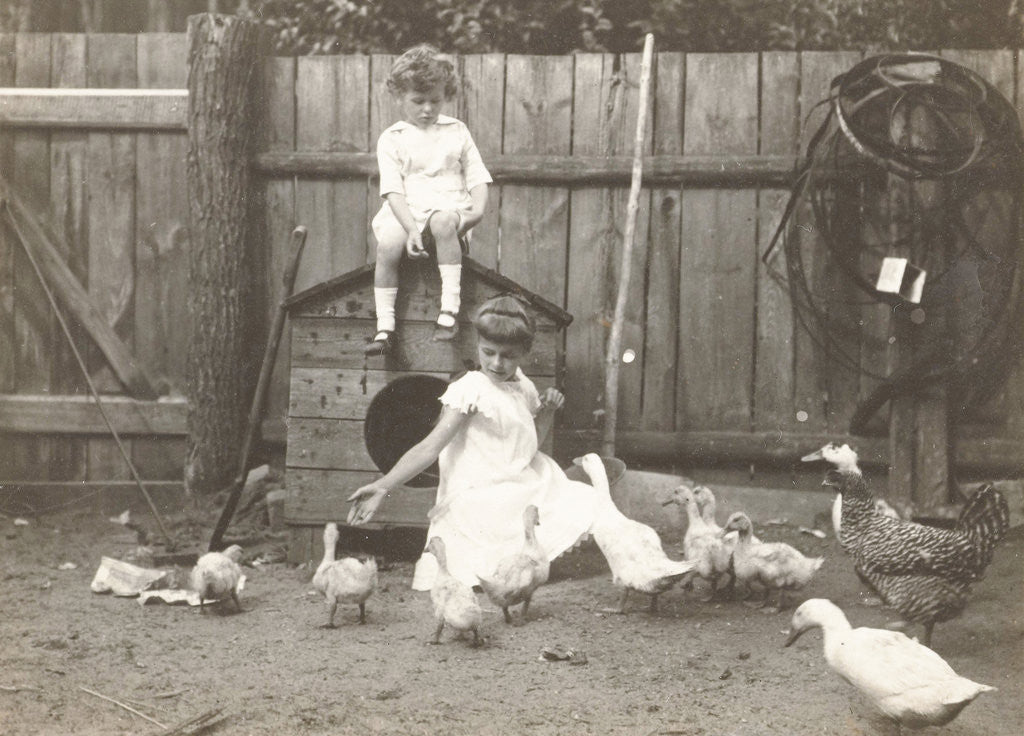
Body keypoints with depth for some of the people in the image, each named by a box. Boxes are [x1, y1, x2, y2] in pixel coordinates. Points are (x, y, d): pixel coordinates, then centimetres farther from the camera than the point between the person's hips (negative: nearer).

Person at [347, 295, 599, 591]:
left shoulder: (524, 388, 10)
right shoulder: (471, 389, -13)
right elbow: (431, 446, -18)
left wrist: (547, 411, 5)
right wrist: (383, 486, -28)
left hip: (520, 488, 8)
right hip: (480, 499, -8)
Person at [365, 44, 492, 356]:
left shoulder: (456, 131, 14)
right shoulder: (392, 139, 7)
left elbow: (477, 177, 12)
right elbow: (393, 190, -3)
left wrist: (478, 208, -11)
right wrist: (411, 228, -18)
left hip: (450, 208, 0)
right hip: (406, 214, 0)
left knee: (443, 222, -37)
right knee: (388, 243, -32)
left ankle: (450, 308, -37)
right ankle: (384, 327, -25)